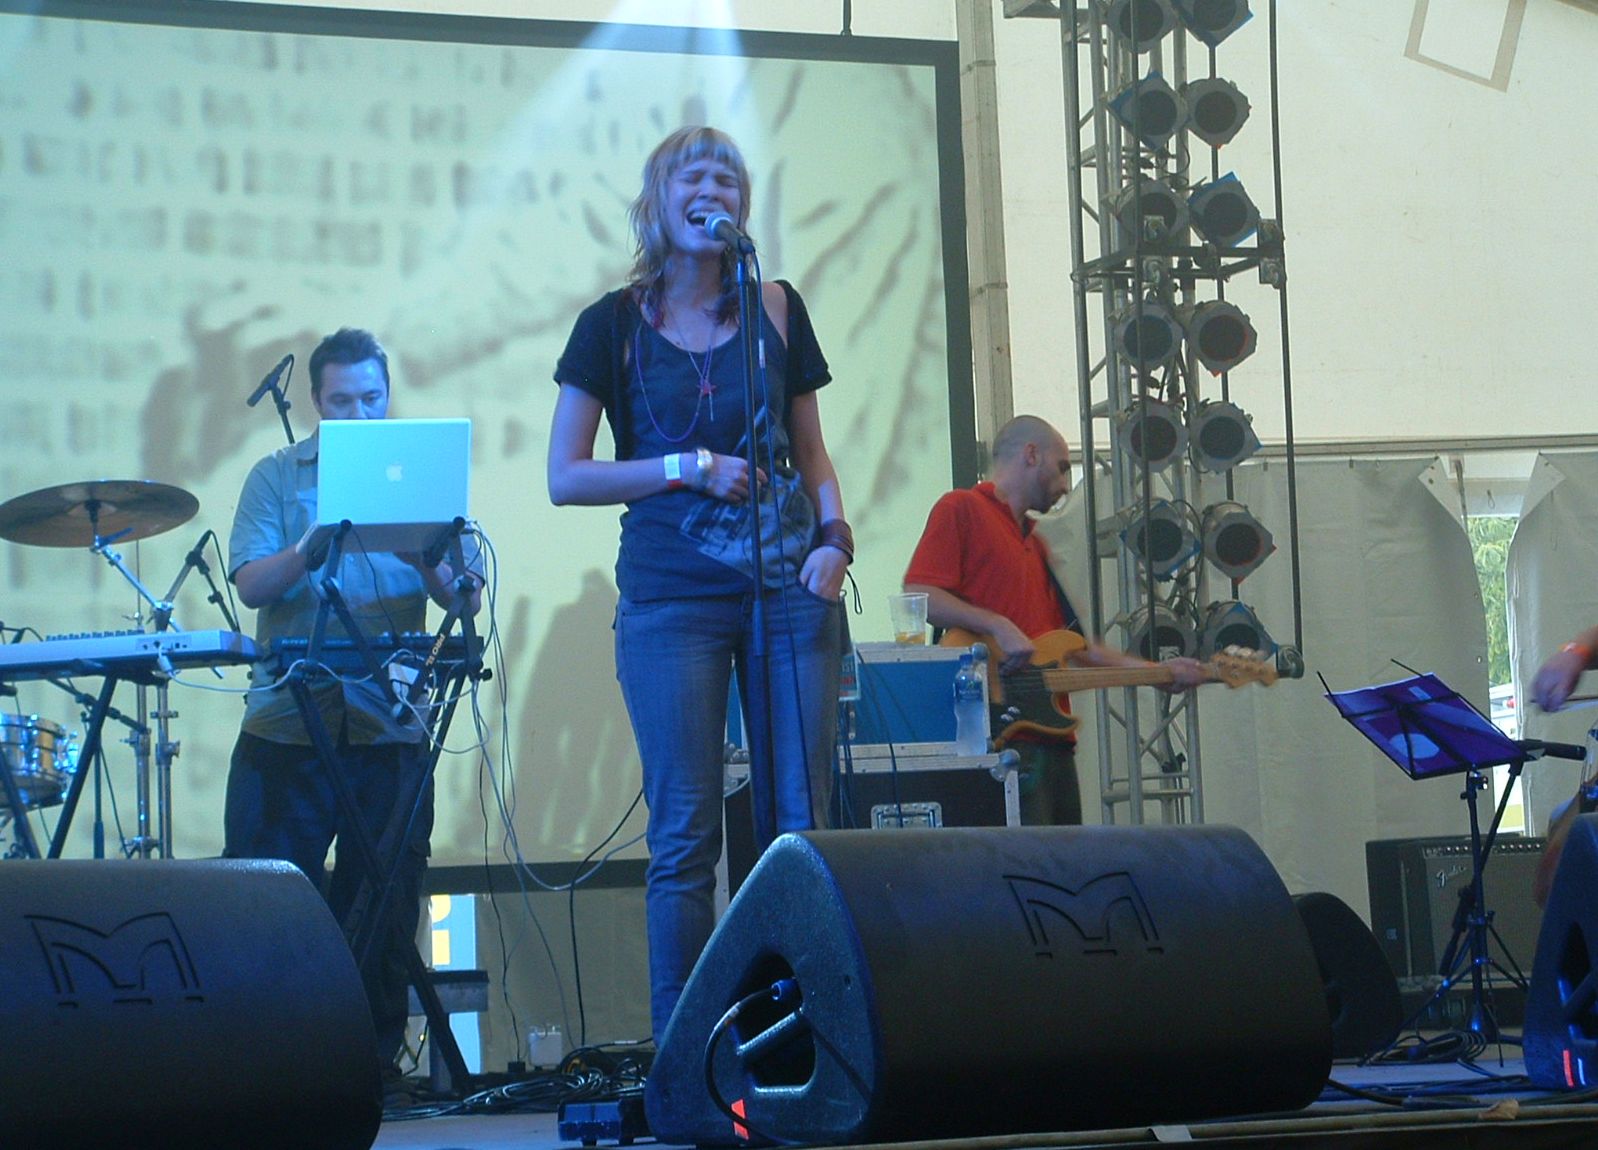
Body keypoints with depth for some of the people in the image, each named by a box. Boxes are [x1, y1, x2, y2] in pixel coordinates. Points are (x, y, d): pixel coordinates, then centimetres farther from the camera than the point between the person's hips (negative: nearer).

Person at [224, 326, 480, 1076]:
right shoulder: (277, 478, 7)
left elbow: (467, 598, 1)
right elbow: (251, 585, -6)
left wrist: (423, 556, -19)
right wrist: (310, 549, -25)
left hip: (390, 728, 1)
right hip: (287, 726, -1)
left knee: (383, 917, 4)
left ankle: (372, 1065, 12)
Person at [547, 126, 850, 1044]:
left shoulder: (777, 310, 11)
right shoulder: (616, 325, 4)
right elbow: (566, 477, 1)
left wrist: (833, 535, -2)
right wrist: (690, 469, -7)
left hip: (789, 584, 2)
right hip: (671, 596, -2)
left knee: (803, 823, -1)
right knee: (686, 833, -4)